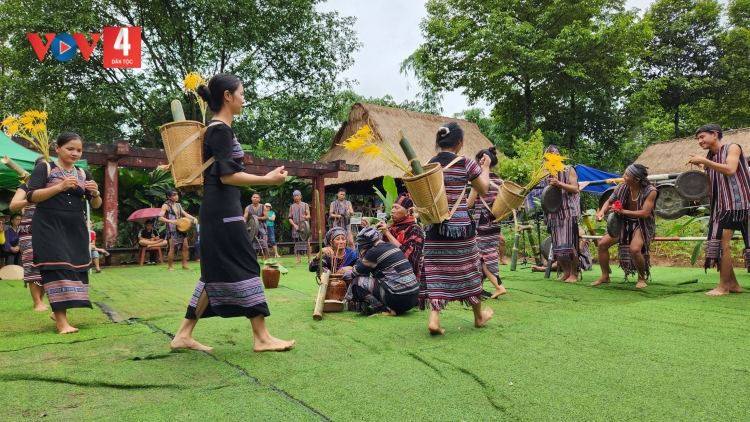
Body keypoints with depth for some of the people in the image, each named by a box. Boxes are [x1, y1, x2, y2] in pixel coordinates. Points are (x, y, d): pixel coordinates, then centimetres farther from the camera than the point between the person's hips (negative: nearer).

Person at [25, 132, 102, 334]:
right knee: (57, 267, -13)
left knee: (75, 268, 3)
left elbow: (96, 205, 10)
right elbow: (31, 196, -10)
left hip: (75, 228, 5)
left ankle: (59, 311, 19)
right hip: (49, 227, -5)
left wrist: (95, 193, -13)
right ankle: (61, 321, -16)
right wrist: (60, 186, -22)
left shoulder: (83, 174, 12)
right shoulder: (44, 168, 1)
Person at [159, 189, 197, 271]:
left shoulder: (178, 205, 16)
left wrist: (194, 218, -2)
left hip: (181, 228, 7)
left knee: (185, 247, 5)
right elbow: (160, 218, -14)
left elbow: (185, 214, 16)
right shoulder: (166, 206, -4)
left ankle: (184, 265, 13)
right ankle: (170, 267, 5)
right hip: (171, 229, -7)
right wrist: (171, 221, -28)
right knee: (172, 249, -7)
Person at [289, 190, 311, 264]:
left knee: (307, 243, -7)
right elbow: (290, 218, 8)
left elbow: (309, 215, -1)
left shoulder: (305, 205, 7)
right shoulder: (291, 207, 12)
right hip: (296, 228, 2)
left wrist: (306, 217, -25)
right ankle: (299, 259, 5)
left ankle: (309, 259, -2)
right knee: (297, 243, 1)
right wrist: (294, 225, -10)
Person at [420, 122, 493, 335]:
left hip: (434, 226, 3)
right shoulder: (466, 163, -7)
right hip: (460, 225, -2)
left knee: (436, 270, 5)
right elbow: (483, 189, 6)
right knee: (467, 267, 12)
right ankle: (479, 315, 30)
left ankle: (434, 318, -6)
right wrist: (485, 167, 18)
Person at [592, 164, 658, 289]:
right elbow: (609, 201, 7)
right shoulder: (621, 187, -7)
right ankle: (605, 276, 12)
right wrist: (602, 211, -13)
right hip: (624, 223, 5)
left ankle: (642, 279, -2)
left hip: (642, 225, -5)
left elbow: (645, 213, -26)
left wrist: (624, 211, -28)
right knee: (602, 244, -5)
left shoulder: (650, 191, -20)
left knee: (635, 249, -30)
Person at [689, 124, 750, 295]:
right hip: (721, 205, 8)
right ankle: (733, 284, 15)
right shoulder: (710, 157, 13)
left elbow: (730, 170, -23)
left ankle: (723, 287, -3)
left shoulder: (732, 148, -5)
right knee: (718, 243, 5)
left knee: (723, 244, -11)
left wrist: (704, 162, -21)